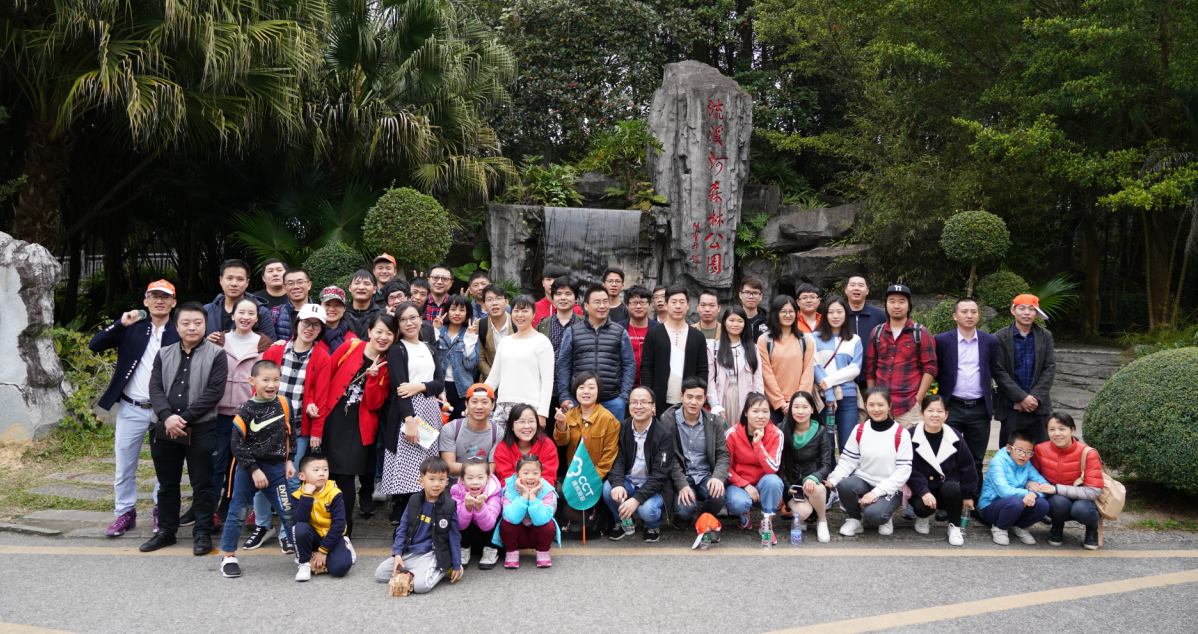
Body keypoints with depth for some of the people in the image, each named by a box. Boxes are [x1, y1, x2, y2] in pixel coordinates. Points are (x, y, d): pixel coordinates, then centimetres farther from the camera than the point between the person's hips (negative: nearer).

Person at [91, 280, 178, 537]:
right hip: (131, 409, 2)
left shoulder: (180, 332, -1)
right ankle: (125, 513, 22)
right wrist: (121, 324, -13)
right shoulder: (132, 327, 5)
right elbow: (94, 345, -3)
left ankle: (162, 513, 22)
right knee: (124, 465, 8)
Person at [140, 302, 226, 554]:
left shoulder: (216, 354, -2)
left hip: (200, 430, -4)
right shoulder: (164, 354, 12)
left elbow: (214, 391, -10)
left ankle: (203, 533, 14)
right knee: (167, 484, 15)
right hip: (165, 429, 4)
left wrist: (185, 417, -15)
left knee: (202, 485, 3)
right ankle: (166, 531, 28)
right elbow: (155, 387, 3)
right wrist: (167, 416, -14)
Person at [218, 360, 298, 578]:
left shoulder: (283, 405, 1)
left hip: (276, 469, 3)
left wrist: (289, 460, 7)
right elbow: (237, 445, -11)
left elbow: (290, 434, 13)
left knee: (289, 512, 3)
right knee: (238, 513, 5)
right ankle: (229, 556, 20)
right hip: (248, 470, -3)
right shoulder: (245, 411, -12)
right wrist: (254, 470, -14)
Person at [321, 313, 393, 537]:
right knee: (326, 472, 4)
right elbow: (325, 376, 4)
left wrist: (373, 377, -16)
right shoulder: (350, 347, -2)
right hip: (332, 420, 1)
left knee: (345, 476, -6)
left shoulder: (388, 366, 1)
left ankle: (344, 530, 7)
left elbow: (374, 405, -5)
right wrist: (317, 404, -1)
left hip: (359, 426, 0)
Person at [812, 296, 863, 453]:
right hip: (822, 396, -1)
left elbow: (855, 368, 3)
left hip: (848, 397, 1)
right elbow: (815, 366, -2)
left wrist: (831, 380, -11)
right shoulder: (816, 338, 7)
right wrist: (829, 395, -12)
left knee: (847, 444, -2)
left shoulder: (855, 340, 13)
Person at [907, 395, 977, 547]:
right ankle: (924, 517, 9)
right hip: (921, 489, -2)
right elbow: (909, 470, -14)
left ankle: (954, 526, -7)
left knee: (952, 488, -34)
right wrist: (923, 492, -24)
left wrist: (968, 495, 5)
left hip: (948, 485, 2)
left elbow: (967, 467, 6)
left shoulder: (955, 437, -1)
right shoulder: (912, 437, -10)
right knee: (922, 507, -33)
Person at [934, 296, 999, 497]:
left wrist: (991, 398, 2)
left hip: (980, 409, 2)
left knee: (975, 462, 9)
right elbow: (935, 372, 5)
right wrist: (946, 388, 1)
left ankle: (973, 503, 18)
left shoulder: (990, 342, 6)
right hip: (952, 408, -2)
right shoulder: (942, 341, 0)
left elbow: (995, 372, 9)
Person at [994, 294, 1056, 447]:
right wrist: (1022, 398, -13)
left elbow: (1050, 369, 3)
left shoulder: (1046, 336, 8)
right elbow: (998, 372, -6)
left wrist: (1035, 397, -9)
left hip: (1039, 406, 2)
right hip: (1011, 409, -2)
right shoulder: (1001, 337, -1)